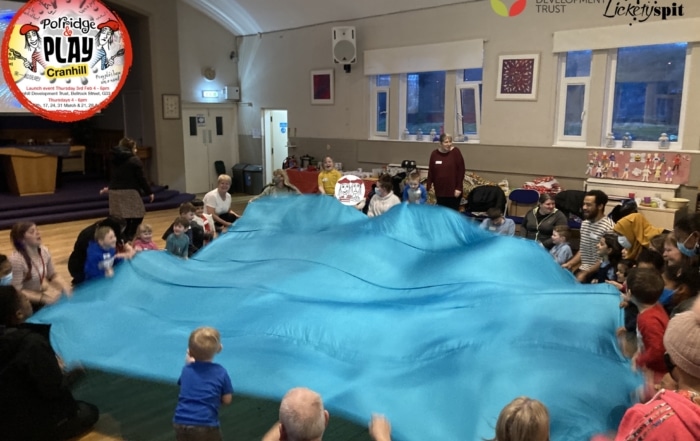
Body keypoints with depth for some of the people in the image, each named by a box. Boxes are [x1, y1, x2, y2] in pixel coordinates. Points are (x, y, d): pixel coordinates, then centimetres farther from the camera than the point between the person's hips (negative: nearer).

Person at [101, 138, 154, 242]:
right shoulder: (134, 160, -8)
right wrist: (149, 192, -2)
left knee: (122, 218, 10)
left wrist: (110, 187, 42)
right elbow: (141, 178, -9)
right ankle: (129, 238, -9)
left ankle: (123, 238, 12)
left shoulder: (115, 159, 13)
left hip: (115, 191, 7)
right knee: (137, 216, 0)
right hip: (129, 192, -7)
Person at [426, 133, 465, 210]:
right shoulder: (434, 154, 1)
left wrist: (459, 188, -12)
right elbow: (431, 171, 7)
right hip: (440, 191, 3)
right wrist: (428, 186, 5)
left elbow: (461, 171, -8)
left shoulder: (456, 152, -8)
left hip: (453, 190, -3)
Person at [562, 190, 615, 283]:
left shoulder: (608, 227, -16)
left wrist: (585, 274, -19)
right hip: (582, 268, 8)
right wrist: (569, 264, 3)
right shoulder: (584, 223, 11)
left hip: (597, 272, -8)